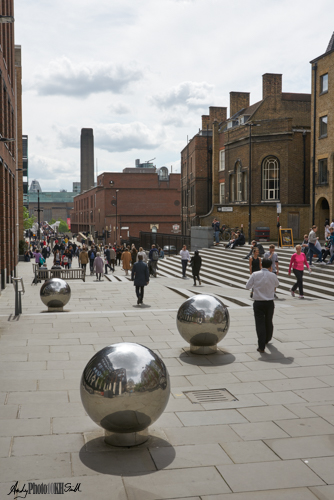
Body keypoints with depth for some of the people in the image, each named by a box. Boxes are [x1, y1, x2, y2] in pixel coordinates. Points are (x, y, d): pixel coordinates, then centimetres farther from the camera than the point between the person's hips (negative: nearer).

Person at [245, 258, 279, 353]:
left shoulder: (255, 275, -5)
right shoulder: (272, 276, -4)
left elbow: (247, 287, 0)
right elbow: (277, 284, 17)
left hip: (258, 303, -1)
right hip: (269, 303, 1)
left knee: (260, 324, 0)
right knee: (268, 322, 20)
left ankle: (261, 346, -6)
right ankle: (267, 339, 42)